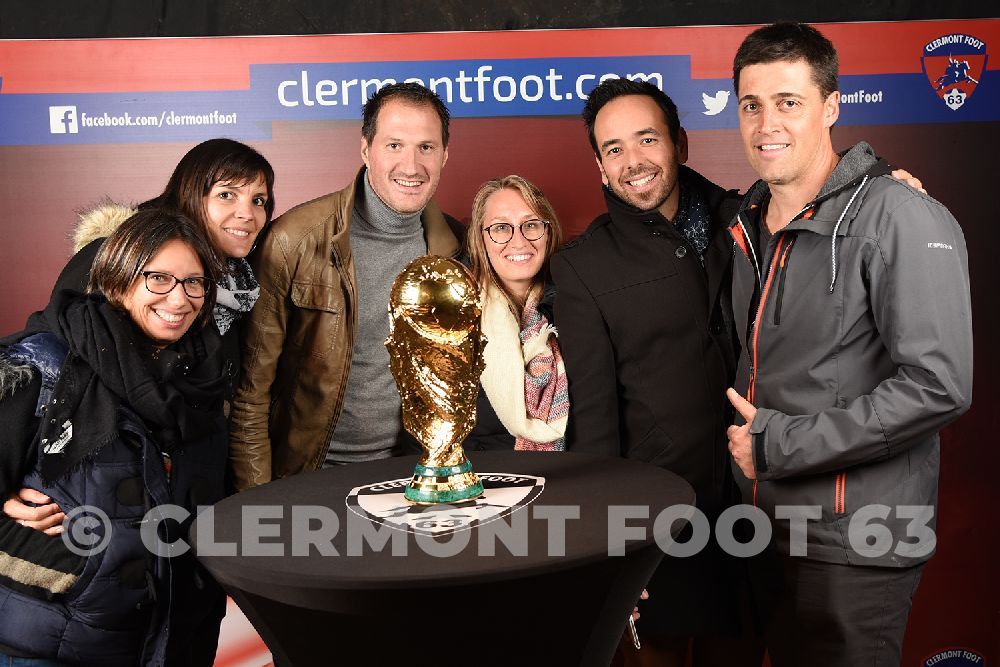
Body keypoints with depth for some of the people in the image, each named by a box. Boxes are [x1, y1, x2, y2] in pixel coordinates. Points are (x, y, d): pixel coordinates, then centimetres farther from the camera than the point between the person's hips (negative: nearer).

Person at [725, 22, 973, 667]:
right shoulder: (751, 223, 9)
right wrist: (744, 430, 6)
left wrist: (775, 445, -20)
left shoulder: (901, 219, -16)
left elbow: (938, 385, -24)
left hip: (853, 546, -7)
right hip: (767, 525, 7)